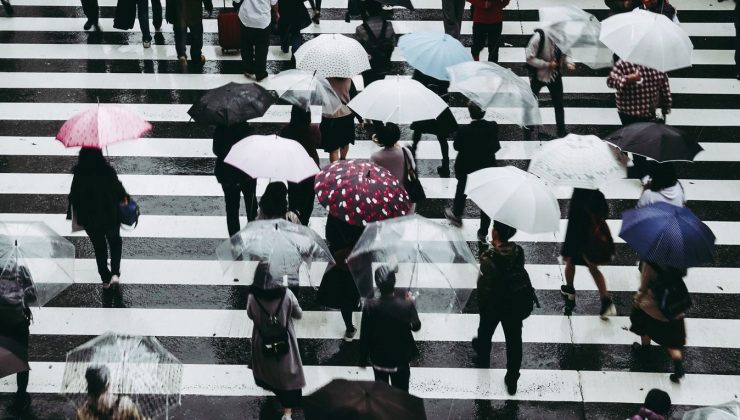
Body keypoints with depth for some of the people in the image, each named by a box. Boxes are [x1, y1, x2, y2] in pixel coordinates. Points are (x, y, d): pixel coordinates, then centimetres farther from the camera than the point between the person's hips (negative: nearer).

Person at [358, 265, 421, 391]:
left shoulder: (370, 306, -25)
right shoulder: (406, 304, -23)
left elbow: (364, 335, -15)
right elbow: (416, 326, -5)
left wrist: (363, 360, -1)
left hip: (379, 358, 0)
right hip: (401, 356, 0)